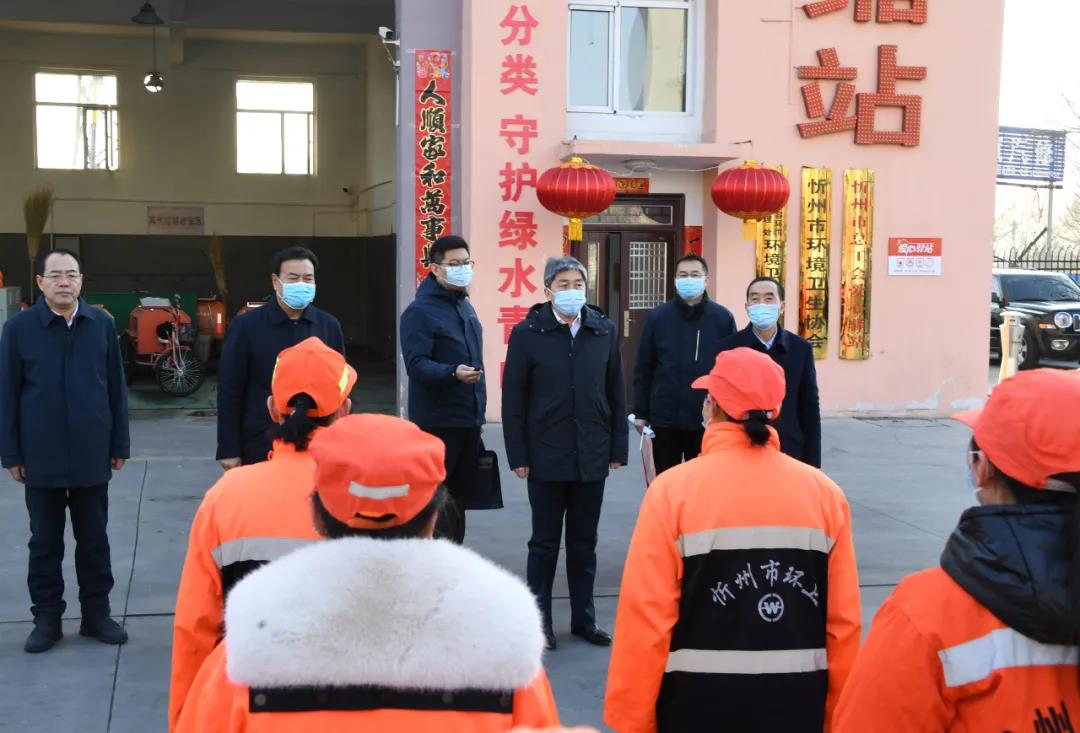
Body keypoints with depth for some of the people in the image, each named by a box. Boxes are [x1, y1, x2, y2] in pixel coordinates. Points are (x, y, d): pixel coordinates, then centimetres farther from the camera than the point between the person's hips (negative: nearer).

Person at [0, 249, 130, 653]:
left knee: (94, 540, 10)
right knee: (45, 542, 10)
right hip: (41, 457, -1)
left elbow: (116, 388, 5)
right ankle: (47, 618, 21)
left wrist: (120, 444, 4)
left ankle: (97, 614, 21)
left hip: (91, 455, 1)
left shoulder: (102, 324, 1)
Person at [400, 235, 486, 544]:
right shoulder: (420, 311, -11)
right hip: (437, 422, -8)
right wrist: (453, 373, -37)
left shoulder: (465, 307, 16)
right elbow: (416, 364, -21)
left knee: (459, 495, 15)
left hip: (469, 420, 8)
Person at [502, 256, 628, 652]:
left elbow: (616, 394, 7)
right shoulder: (527, 334, -5)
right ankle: (539, 620, 19)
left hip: (591, 456, 3)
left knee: (584, 542, 12)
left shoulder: (604, 331, 4)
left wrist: (618, 448, 4)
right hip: (546, 456, -2)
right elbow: (513, 400, -4)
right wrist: (518, 456, -7)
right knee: (545, 542, 8)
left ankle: (583, 618, 23)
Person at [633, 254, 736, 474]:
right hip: (664, 419, 1)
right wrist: (640, 412, 1)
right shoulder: (657, 317, 2)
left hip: (708, 420, -1)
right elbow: (643, 369, 4)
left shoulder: (723, 318, -1)